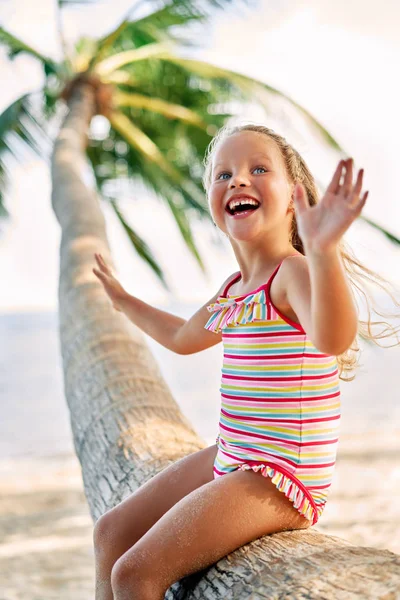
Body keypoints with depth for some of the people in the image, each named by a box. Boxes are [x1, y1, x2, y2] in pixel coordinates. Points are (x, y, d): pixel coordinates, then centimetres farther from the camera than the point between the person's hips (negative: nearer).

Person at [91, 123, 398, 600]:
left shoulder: (294, 273, -19)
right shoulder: (233, 290, 9)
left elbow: (333, 339, -43)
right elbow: (183, 337, 31)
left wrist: (324, 251, -59)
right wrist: (122, 299, 40)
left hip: (279, 481, -9)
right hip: (229, 460, 9)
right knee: (110, 533, 16)